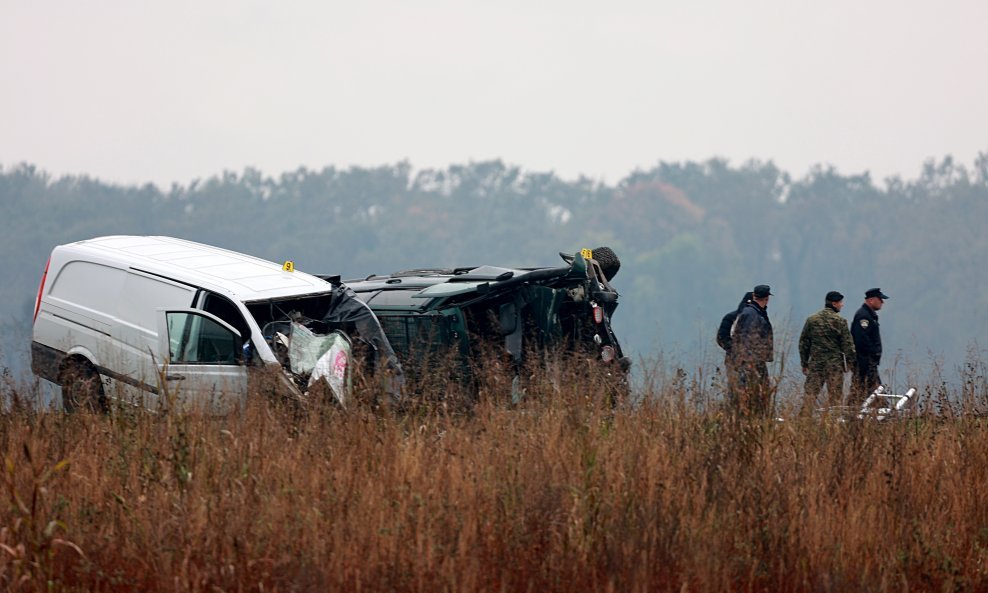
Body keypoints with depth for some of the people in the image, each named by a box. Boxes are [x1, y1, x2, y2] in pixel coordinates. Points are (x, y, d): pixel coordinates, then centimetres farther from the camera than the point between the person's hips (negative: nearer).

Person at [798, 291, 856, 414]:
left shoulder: (811, 320, 6)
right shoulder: (839, 321, -6)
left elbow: (803, 343, 9)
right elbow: (847, 344, -6)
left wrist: (804, 363, 15)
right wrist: (851, 361, 2)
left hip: (815, 362, 3)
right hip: (835, 363, -3)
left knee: (810, 393, 4)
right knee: (835, 395, 2)